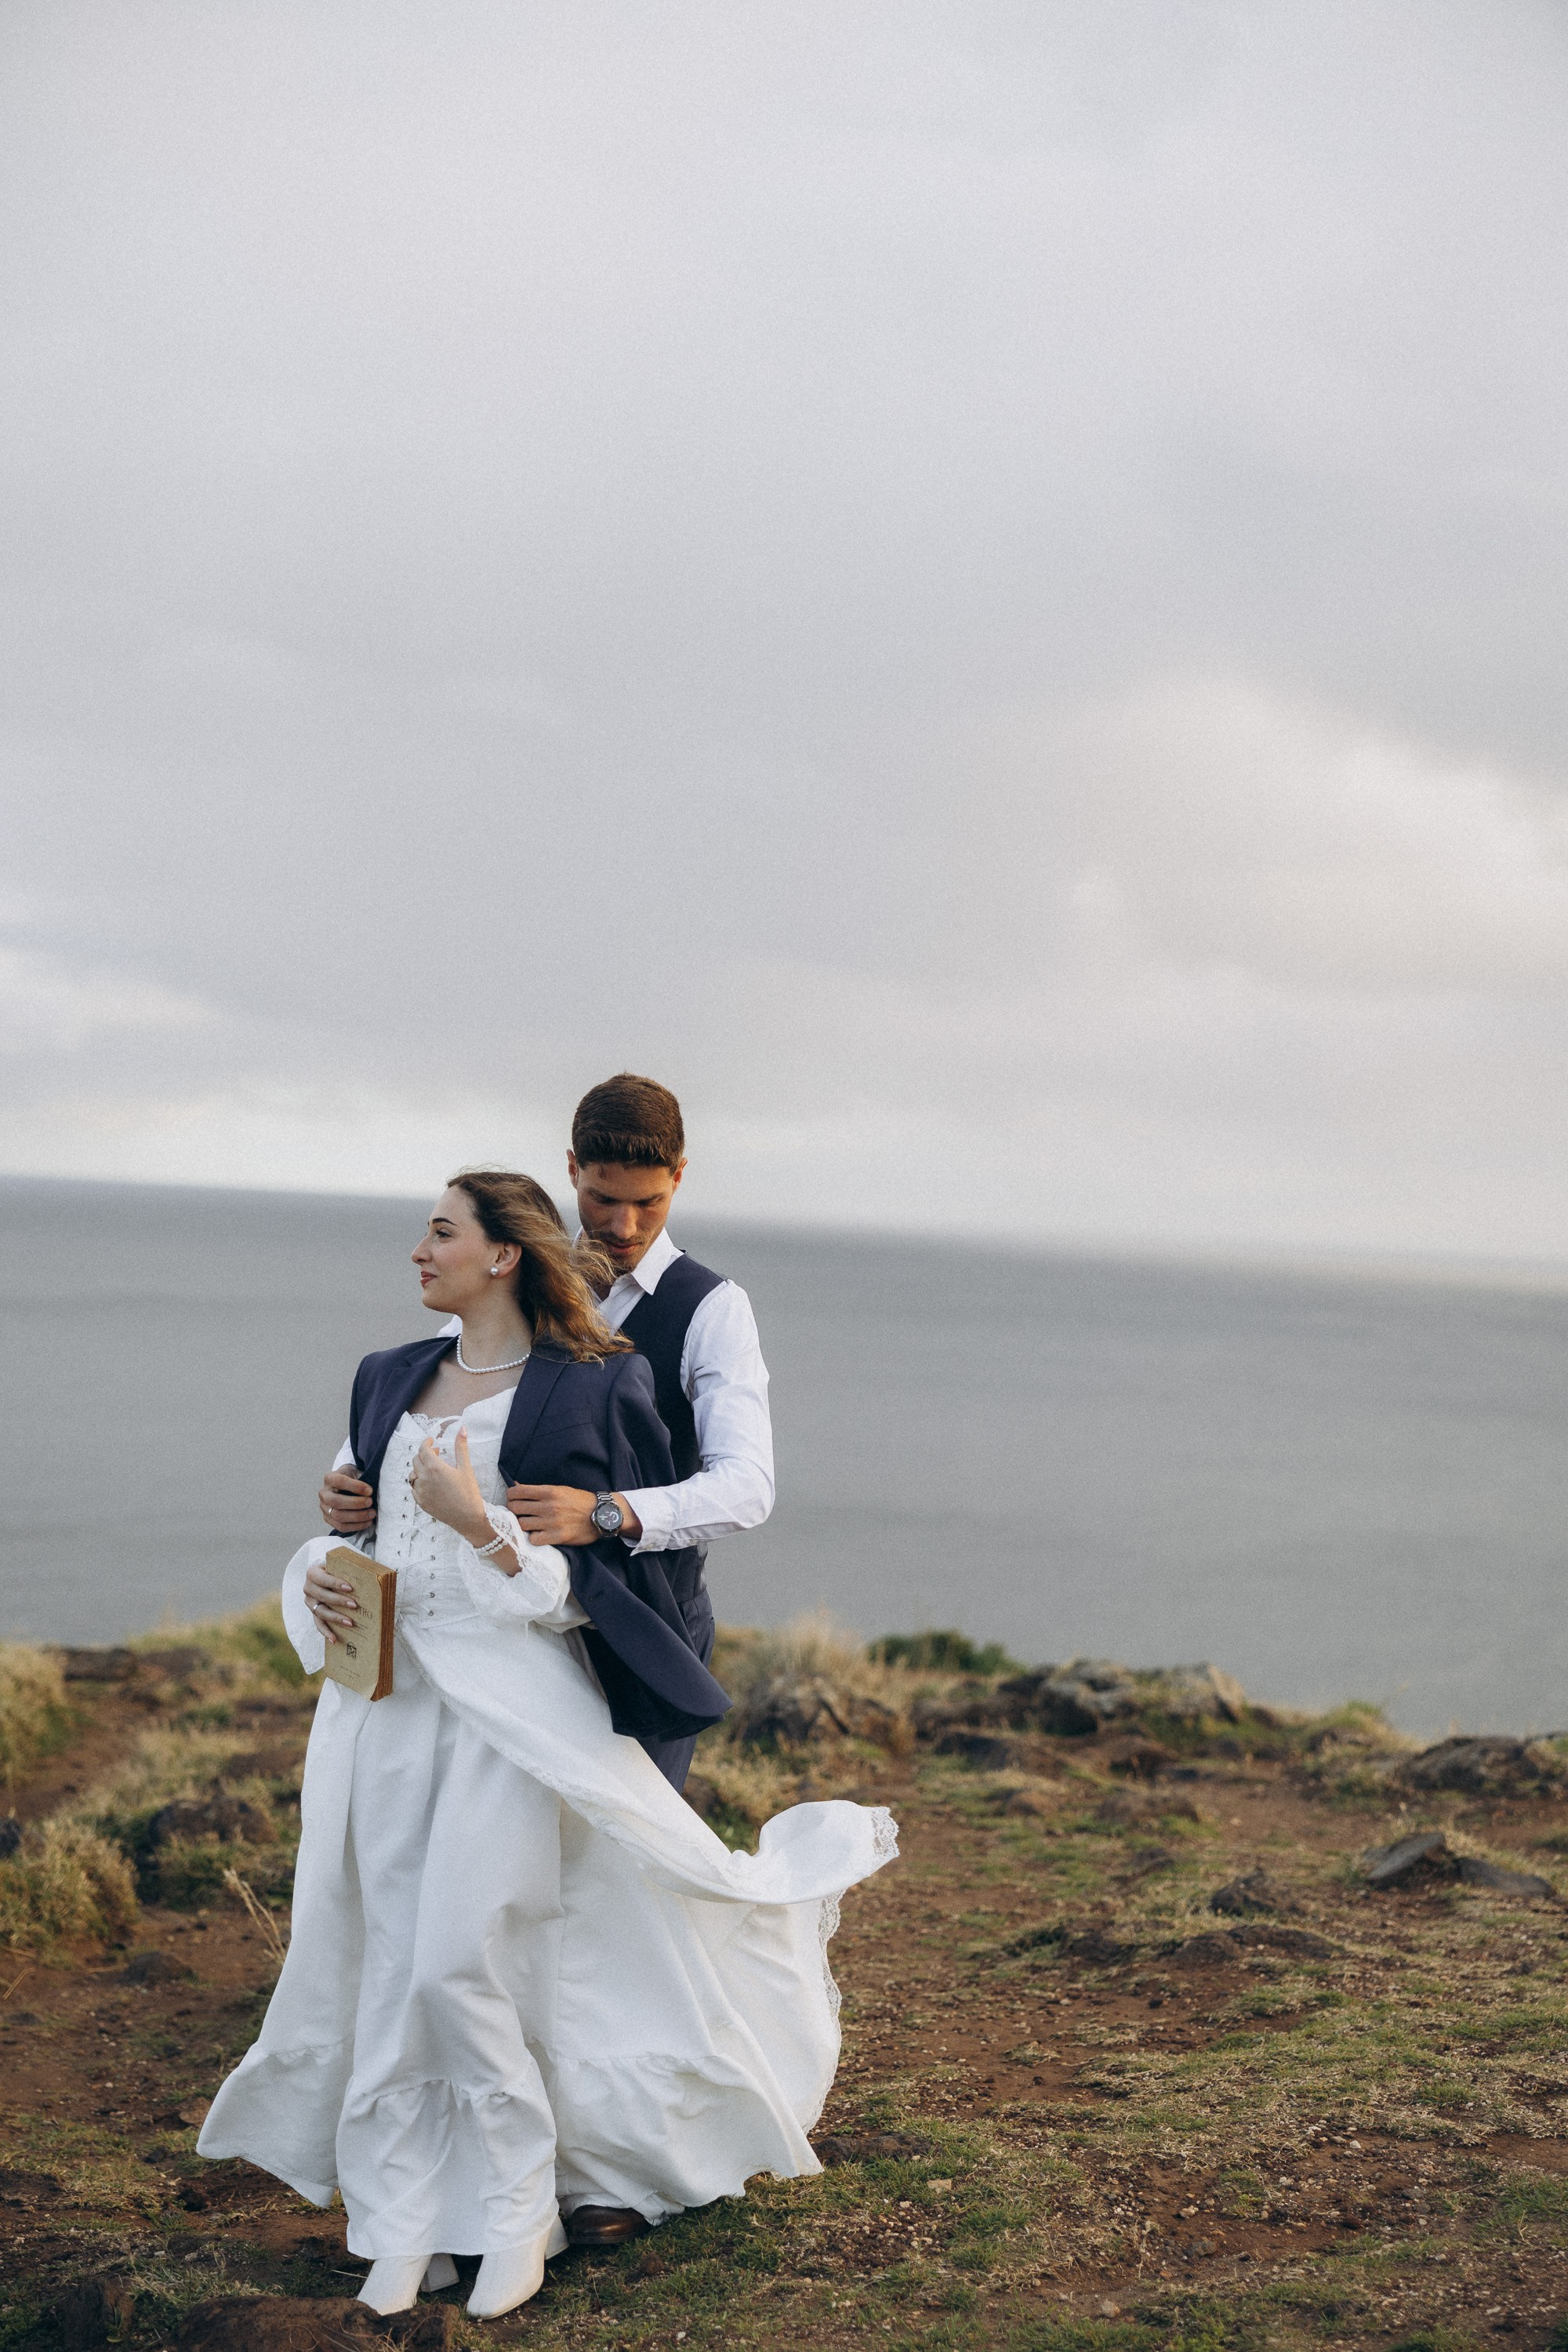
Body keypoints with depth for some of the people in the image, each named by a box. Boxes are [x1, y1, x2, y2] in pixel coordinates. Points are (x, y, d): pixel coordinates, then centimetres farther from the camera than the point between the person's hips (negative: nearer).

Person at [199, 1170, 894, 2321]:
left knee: (461, 1959, -9)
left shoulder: (590, 1389, -4)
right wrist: (318, 1579, 1)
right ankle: (407, 2225, 16)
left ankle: (517, 2211, 11)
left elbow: (616, 1564, -6)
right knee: (390, 1962, 5)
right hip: (389, 1696, 6)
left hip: (511, 1700, -6)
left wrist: (482, 1523, -17)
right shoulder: (392, 1379, 15)